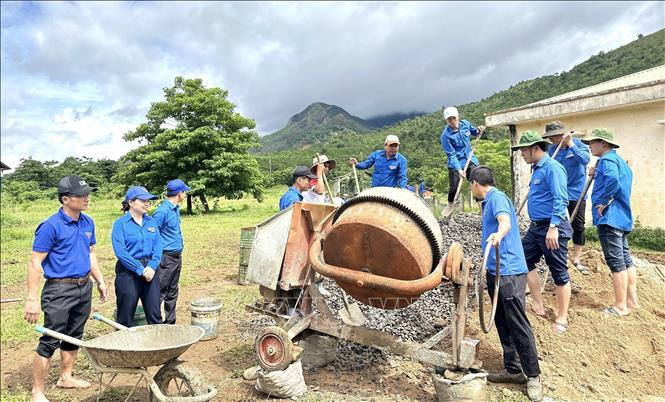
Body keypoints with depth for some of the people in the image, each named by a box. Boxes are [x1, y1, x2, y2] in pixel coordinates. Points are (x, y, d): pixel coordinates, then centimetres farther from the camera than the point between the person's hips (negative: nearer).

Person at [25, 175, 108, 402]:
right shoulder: (51, 226, -16)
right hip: (60, 291, -6)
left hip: (84, 288, 7)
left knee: (74, 337, 18)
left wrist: (100, 281, 14)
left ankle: (65, 377, 35)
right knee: (50, 341, 0)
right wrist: (32, 299, -17)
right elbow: (35, 263, -15)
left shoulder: (88, 223, 5)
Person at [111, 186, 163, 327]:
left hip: (151, 271, 4)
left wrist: (152, 267, -12)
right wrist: (140, 269, -17)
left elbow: (158, 247, 3)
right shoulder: (120, 223, -6)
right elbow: (120, 252, -14)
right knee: (125, 318, 8)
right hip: (128, 272, -4)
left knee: (154, 315, 10)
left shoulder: (151, 222, 8)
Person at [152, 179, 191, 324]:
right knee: (160, 293, -3)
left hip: (177, 257, 9)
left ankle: (170, 322, 27)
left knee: (172, 292, 16)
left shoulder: (175, 209, 10)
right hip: (166, 258, -9)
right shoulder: (162, 211, -17)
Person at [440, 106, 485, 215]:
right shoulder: (445, 135, -17)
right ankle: (450, 205, 24)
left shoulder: (465, 123, -3)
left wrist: (478, 131, -4)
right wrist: (459, 169, -26)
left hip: (470, 159, 4)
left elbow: (473, 132, 20)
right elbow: (451, 155, -18)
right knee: (454, 186, -2)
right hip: (455, 163, -3)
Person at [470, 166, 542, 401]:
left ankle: (533, 375, 7)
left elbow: (506, 222, -32)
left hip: (509, 271, -10)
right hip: (495, 271, 10)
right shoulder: (488, 201, 16)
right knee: (503, 324, 13)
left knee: (518, 324, -4)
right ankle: (512, 369, 23)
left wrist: (497, 235, -51)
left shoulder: (497, 197, -12)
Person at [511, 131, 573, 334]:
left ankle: (562, 319, 13)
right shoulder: (536, 168, 14)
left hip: (552, 228, -10)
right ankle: (539, 305, 23)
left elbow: (560, 200, -23)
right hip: (536, 227, 10)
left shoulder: (552, 167, -15)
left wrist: (553, 227, -28)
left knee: (559, 273, 1)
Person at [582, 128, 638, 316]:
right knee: (625, 259, 14)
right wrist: (596, 175, 9)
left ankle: (620, 306, 1)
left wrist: (604, 202, -22)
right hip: (622, 217, 10)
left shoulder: (607, 159, -12)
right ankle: (632, 300, 22)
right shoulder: (619, 160, 20)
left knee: (616, 262, -5)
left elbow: (613, 179, -33)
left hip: (609, 218, -10)